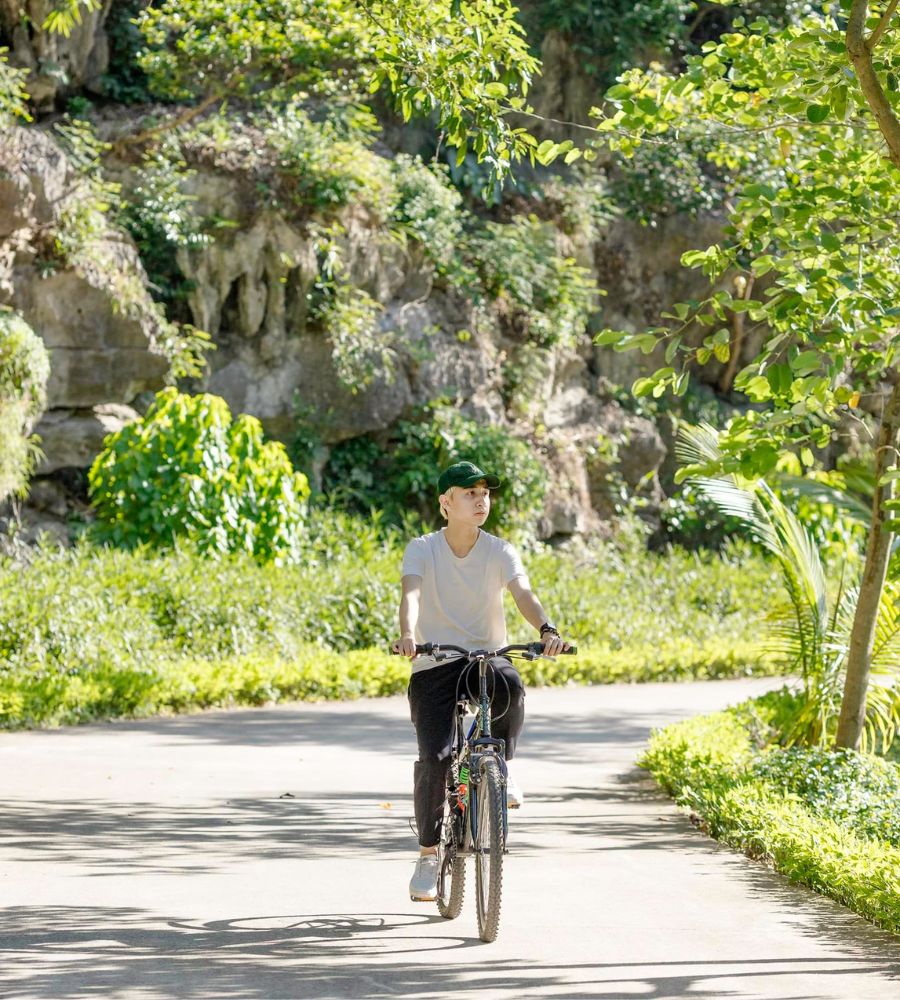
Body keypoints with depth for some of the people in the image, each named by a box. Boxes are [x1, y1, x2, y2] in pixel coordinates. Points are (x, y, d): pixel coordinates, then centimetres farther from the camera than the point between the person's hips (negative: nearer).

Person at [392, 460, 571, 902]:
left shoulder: (500, 552, -2)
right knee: (434, 758, -16)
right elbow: (410, 593, -22)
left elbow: (523, 593, -19)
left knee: (508, 684, -36)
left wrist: (547, 630, -40)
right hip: (434, 667, -1)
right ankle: (427, 855, 4)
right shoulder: (422, 550, -5)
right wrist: (407, 635, -44)